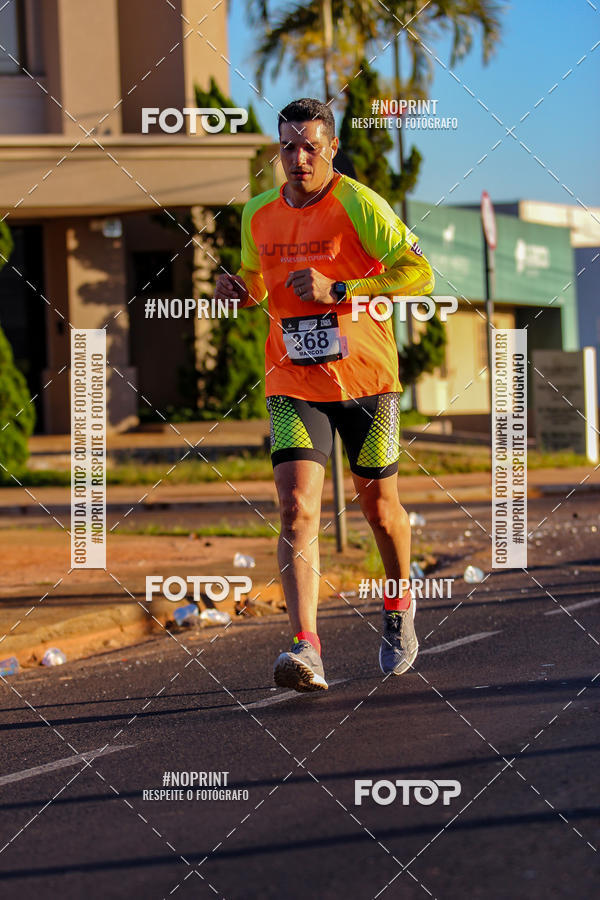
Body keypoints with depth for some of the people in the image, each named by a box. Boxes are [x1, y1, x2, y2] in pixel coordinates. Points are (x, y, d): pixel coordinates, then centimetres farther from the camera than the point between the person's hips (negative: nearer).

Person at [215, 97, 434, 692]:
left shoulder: (359, 204, -11)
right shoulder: (258, 215, 4)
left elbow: (418, 273, -17)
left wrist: (337, 291, -24)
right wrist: (238, 291, -2)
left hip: (366, 377, -2)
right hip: (293, 385, 2)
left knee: (378, 505, 12)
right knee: (297, 508, -15)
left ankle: (400, 608, 40)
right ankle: (305, 648, -23)